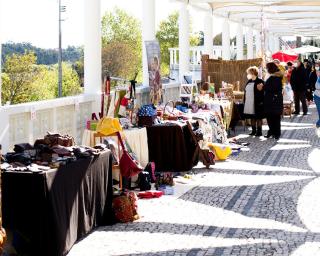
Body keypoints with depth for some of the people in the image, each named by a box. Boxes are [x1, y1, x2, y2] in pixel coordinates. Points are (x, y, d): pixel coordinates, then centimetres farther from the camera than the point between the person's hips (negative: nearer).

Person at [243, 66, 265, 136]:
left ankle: (259, 131, 8)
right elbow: (246, 92, 17)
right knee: (252, 118, 14)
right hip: (249, 103, 8)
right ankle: (253, 130, 22)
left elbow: (262, 93, -13)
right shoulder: (249, 82, 13)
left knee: (258, 118, 1)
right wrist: (245, 102, 9)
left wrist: (261, 102, -21)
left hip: (257, 104, -8)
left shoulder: (260, 81, -10)